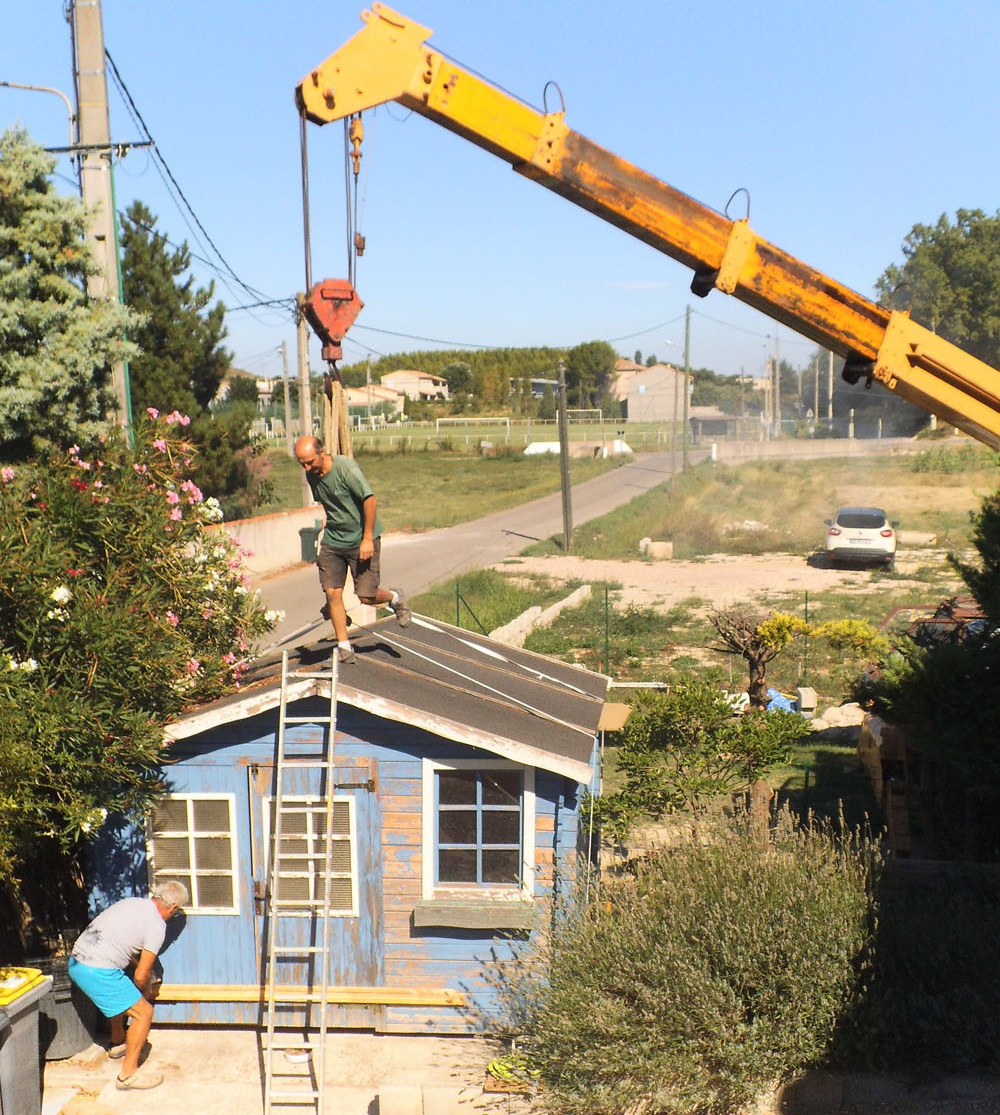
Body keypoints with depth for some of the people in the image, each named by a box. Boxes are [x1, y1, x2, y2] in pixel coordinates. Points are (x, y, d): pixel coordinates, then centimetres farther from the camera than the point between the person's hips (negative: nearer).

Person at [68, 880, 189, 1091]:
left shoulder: (132, 902, 16)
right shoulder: (157, 926, -6)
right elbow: (140, 976, -3)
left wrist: (144, 968, 37)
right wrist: (144, 992, 18)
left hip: (75, 961, 9)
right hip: (99, 972, -9)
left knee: (119, 995, 34)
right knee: (144, 1012, 1)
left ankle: (118, 1044, 50)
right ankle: (128, 1074, 5)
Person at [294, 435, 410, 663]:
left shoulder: (346, 468, -22)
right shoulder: (312, 475, 1)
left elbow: (369, 500, -21)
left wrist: (367, 539, -19)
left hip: (361, 540, -6)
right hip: (332, 541, 6)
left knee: (366, 596, -5)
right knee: (332, 592, -2)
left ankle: (394, 598, 29)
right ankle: (344, 647, 9)